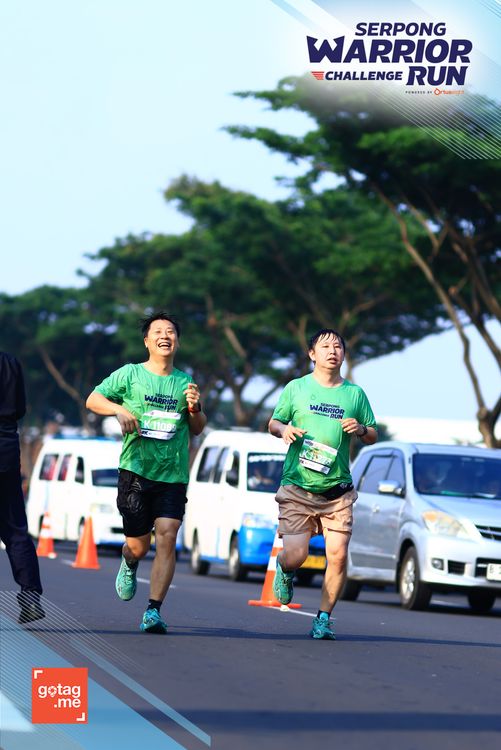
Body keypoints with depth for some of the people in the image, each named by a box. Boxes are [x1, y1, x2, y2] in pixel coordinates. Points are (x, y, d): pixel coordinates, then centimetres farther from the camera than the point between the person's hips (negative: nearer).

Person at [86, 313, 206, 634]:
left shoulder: (185, 381, 12)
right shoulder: (130, 374, 4)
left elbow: (198, 430, 19)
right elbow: (93, 399, 8)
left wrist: (195, 408, -2)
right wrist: (120, 409, -10)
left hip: (173, 475, 1)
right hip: (136, 471, -1)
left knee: (167, 536, -15)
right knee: (138, 544, 2)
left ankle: (154, 611, -15)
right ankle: (129, 566, 41)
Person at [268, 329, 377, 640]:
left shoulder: (355, 393, 10)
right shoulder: (296, 388, 6)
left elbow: (373, 436, 15)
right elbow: (273, 422, 13)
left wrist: (361, 429, -7)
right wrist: (283, 429, -10)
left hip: (338, 490, 1)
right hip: (297, 487, -1)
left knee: (338, 555, -11)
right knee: (295, 555, -10)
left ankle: (324, 617, 4)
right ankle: (285, 570, 28)